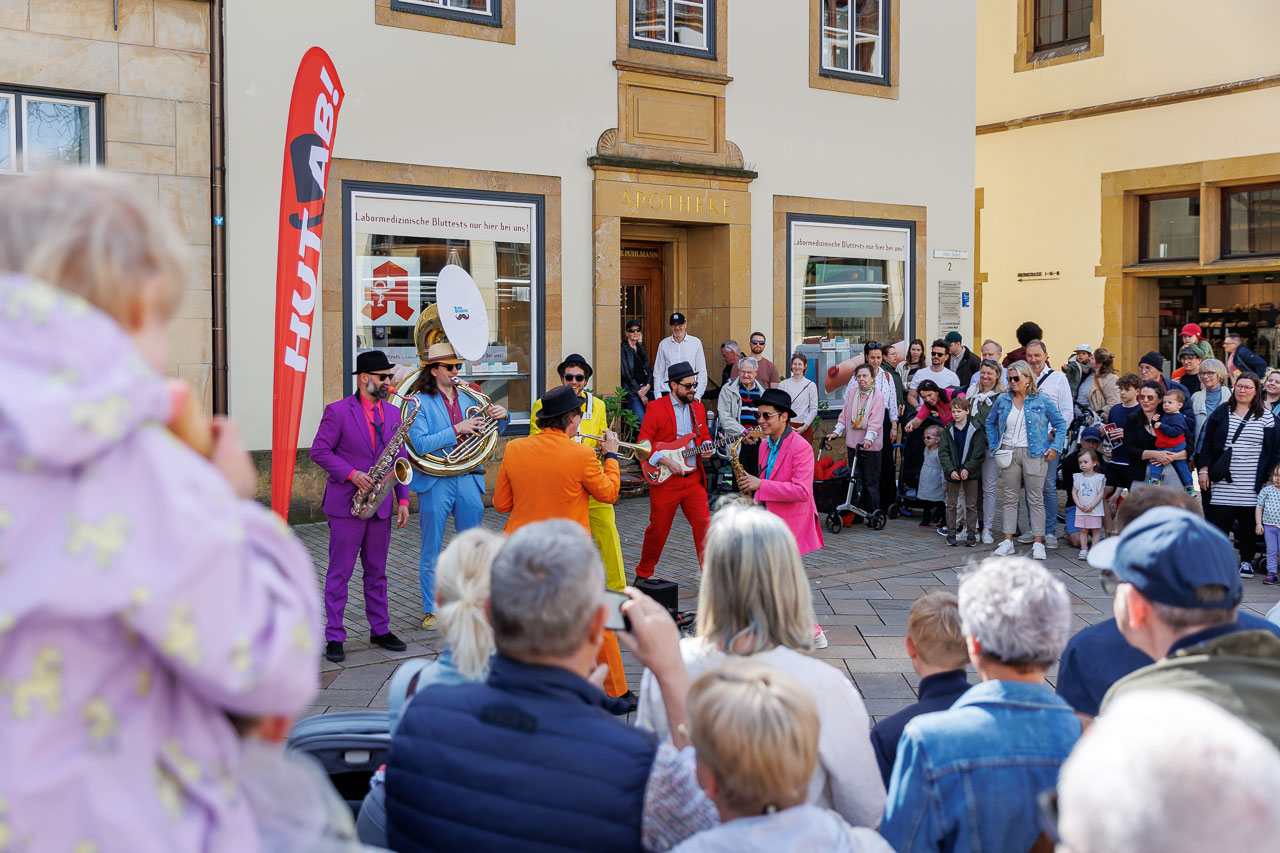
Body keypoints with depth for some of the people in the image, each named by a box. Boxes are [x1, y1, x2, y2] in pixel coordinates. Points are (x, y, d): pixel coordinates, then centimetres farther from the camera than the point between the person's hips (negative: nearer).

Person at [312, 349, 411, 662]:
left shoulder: (393, 413, 11)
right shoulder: (338, 411, -5)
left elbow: (399, 457, 13)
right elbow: (319, 451, -8)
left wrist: (403, 499, 6)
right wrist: (351, 474, -17)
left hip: (381, 506, 5)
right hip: (346, 505, -5)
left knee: (377, 572, 13)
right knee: (339, 573, 0)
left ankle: (380, 630, 22)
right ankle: (334, 637, 6)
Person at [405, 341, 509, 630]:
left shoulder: (467, 397, 11)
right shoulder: (419, 401, -4)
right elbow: (420, 444, -16)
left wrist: (501, 416, -1)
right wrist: (457, 430, -19)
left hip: (469, 479, 4)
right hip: (435, 482, -4)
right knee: (431, 553, 5)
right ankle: (431, 611, 17)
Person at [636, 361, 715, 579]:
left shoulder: (698, 408, 11)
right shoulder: (655, 408, -8)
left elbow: (705, 435, 22)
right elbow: (643, 445, -10)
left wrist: (707, 446, -1)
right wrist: (666, 462, -19)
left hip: (694, 479, 4)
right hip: (665, 480, -4)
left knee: (703, 525, -3)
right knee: (658, 529, 5)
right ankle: (643, 574, 23)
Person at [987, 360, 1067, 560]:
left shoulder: (1042, 400, -2)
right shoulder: (1003, 400, 6)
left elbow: (1060, 424, 4)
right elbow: (990, 422, 20)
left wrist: (1055, 447, -4)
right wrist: (994, 446, 11)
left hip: (1034, 454, -3)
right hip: (1009, 453, 3)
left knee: (1036, 499, 0)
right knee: (1010, 498, 6)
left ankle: (1038, 543, 5)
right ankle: (1008, 541, 11)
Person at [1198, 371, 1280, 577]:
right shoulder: (1221, 413, 7)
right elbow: (1207, 444, 8)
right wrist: (1204, 469, 1)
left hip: (1252, 483, 0)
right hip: (1223, 482, 0)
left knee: (1249, 522, 4)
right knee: (1220, 520, -4)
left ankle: (1247, 561, 16)